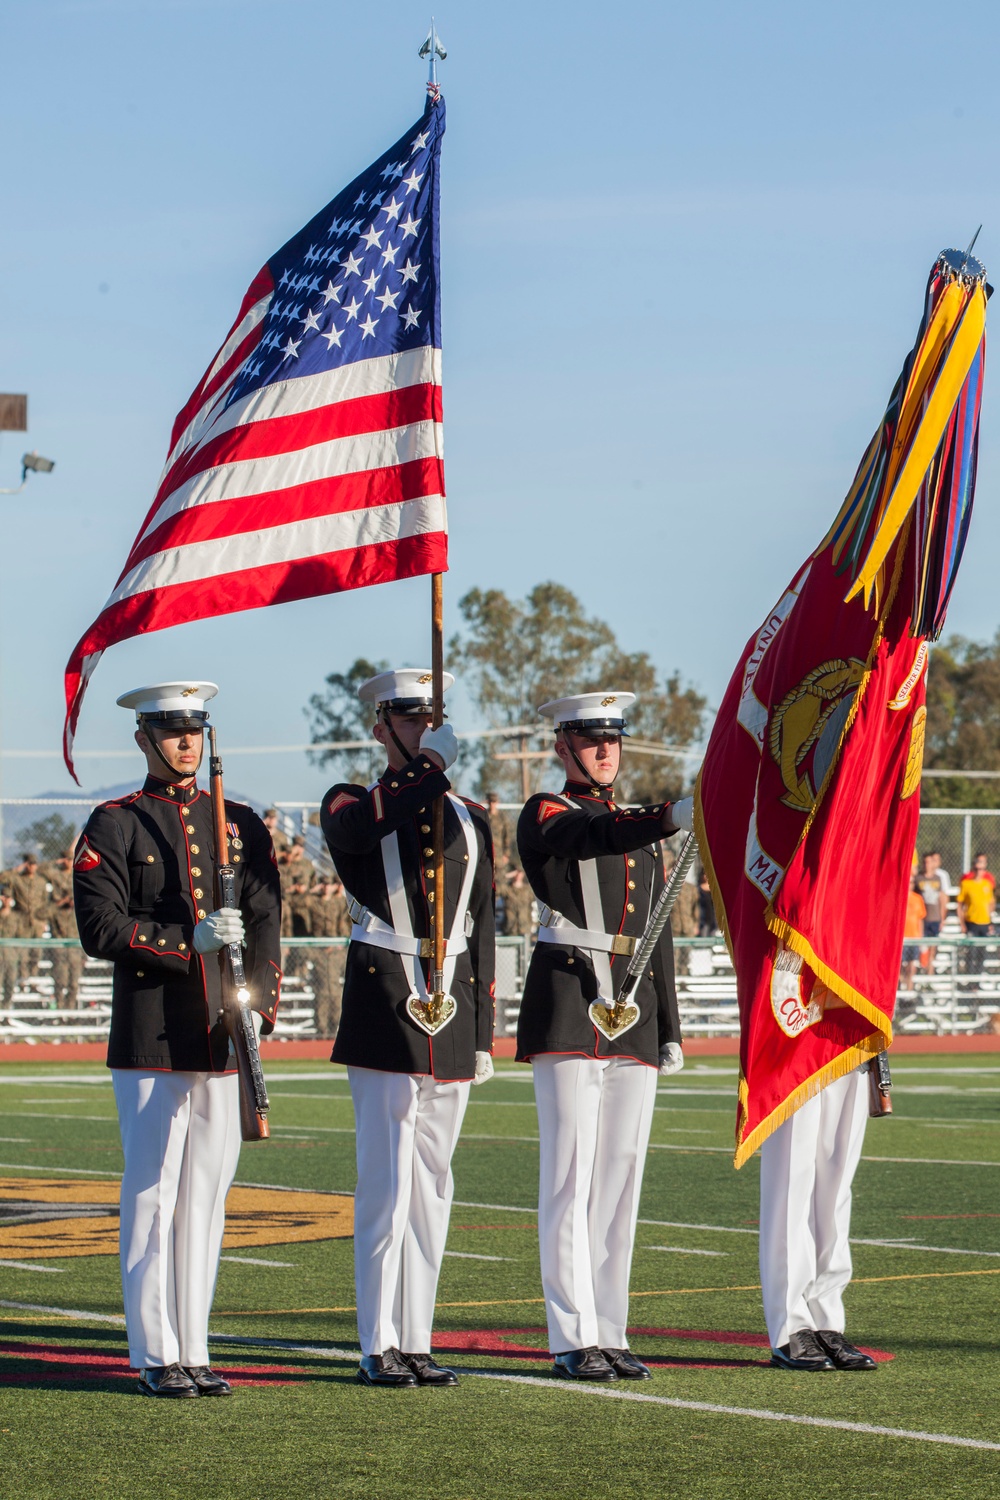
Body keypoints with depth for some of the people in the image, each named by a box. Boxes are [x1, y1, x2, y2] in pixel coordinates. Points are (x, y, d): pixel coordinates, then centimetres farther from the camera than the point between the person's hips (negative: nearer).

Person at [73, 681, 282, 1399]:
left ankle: (195, 1349, 12)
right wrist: (189, 940, -18)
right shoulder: (113, 827, 2)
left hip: (226, 1039, 4)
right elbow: (100, 929, -7)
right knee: (153, 1193, -3)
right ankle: (157, 1355, 2)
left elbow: (266, 926, 9)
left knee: (207, 1195, 7)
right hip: (151, 1039, -4)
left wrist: (258, 1007, -6)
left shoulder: (242, 824, 14)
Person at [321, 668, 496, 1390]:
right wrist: (430, 768, -23)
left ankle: (415, 1340, 12)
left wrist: (483, 1033, 10)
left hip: (452, 1012, 4)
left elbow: (483, 929, 14)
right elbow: (356, 829, -23)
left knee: (432, 1185, 7)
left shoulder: (469, 818, 15)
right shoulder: (353, 805, 4)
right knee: (388, 1182, -7)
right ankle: (379, 1348, -3)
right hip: (384, 1010, -4)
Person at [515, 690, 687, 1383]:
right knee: (571, 1175, -7)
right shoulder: (545, 815, -1)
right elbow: (595, 836, -25)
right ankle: (574, 1338, -6)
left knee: (622, 1173, 6)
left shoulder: (638, 828, 19)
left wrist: (670, 1029, 14)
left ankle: (611, 1332, 10)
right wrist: (670, 818, -42)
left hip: (635, 1014, 6)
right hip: (569, 1006, -6)